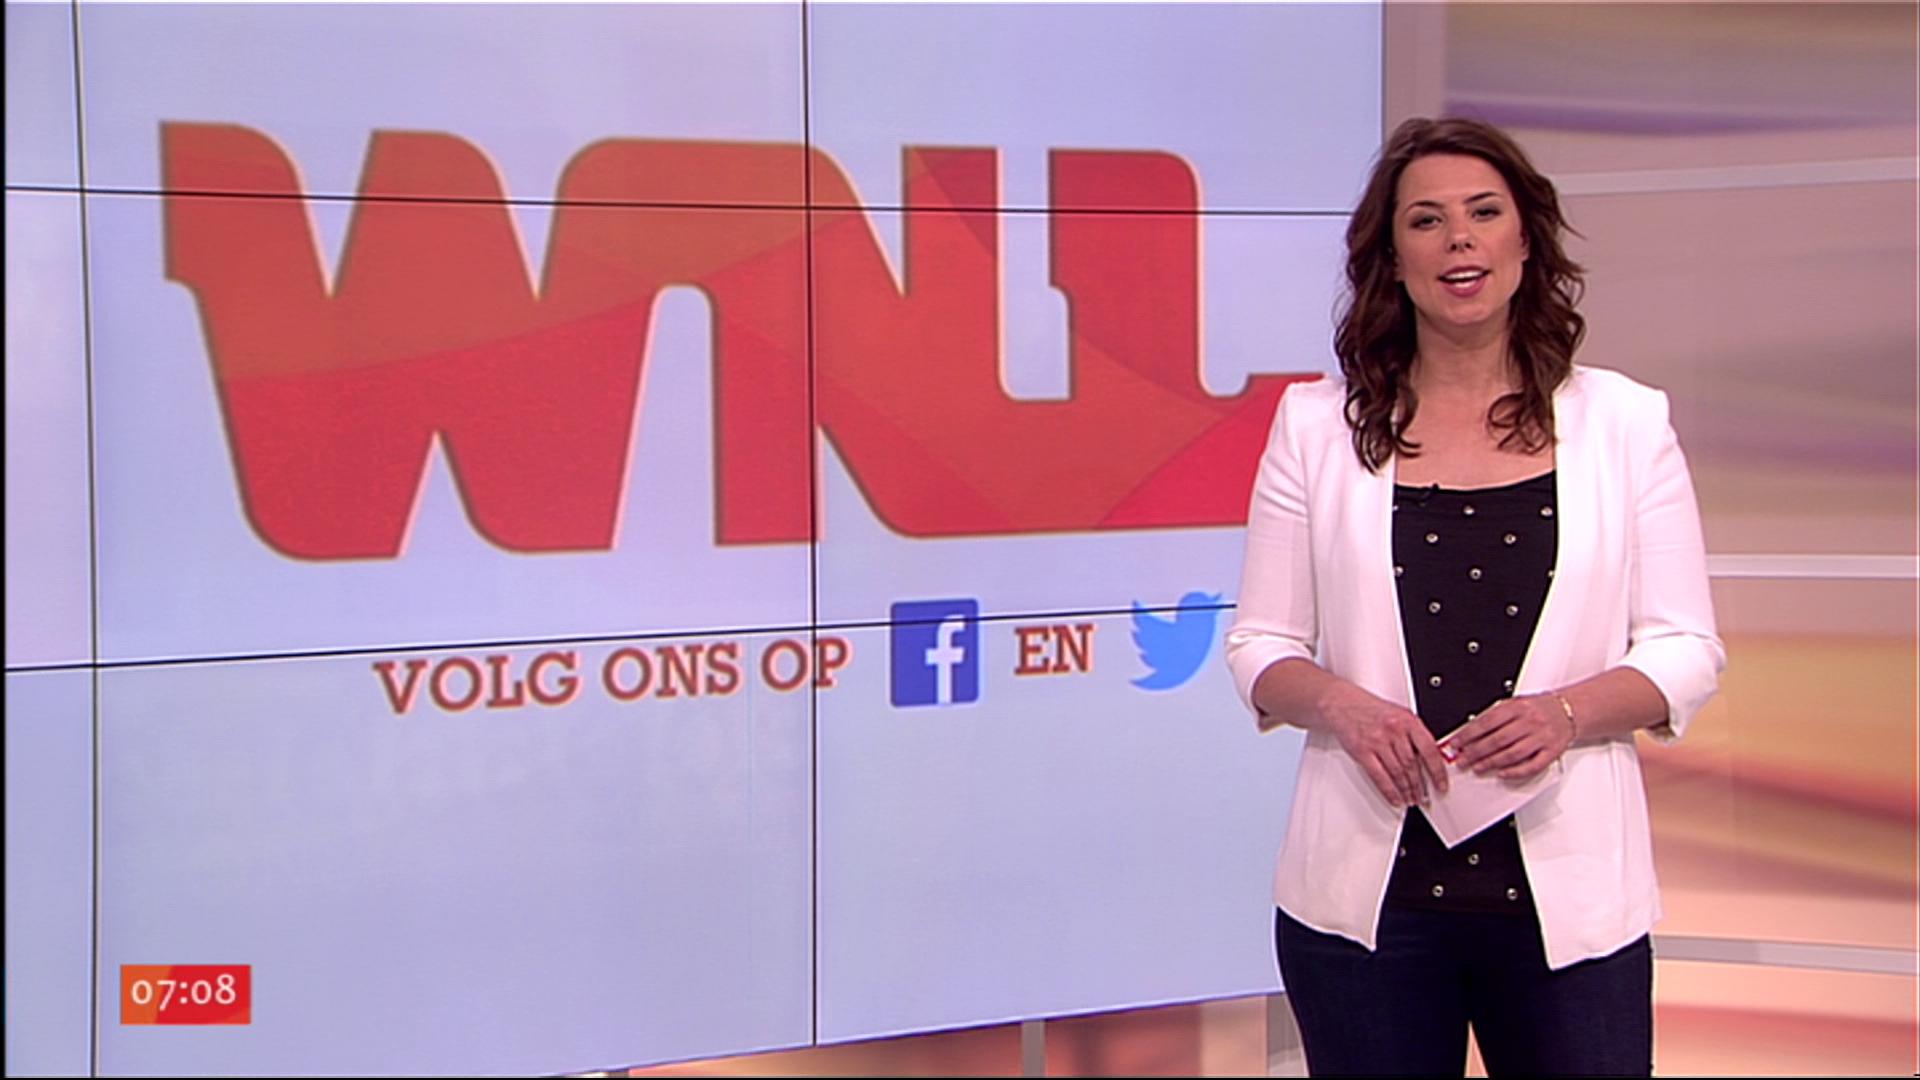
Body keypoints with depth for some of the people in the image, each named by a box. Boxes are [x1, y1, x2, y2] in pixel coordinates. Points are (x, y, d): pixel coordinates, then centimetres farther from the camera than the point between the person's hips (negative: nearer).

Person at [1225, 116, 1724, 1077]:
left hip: (1569, 891, 0)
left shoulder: (1624, 421, 4)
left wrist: (1565, 711, -15)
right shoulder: (1317, 425, 5)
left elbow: (1686, 653, 3)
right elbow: (1260, 647, 6)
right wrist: (1342, 703, -15)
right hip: (1367, 889, 0)